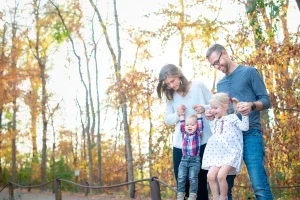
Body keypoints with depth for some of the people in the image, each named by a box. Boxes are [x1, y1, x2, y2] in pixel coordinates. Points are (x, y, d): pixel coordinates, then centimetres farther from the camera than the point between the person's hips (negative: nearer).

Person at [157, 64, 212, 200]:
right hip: (181, 144, 3)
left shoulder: (198, 85, -1)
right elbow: (167, 120, 10)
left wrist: (205, 108, -18)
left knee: (201, 180, 3)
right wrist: (177, 115, -11)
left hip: (202, 142, -3)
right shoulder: (170, 95, 9)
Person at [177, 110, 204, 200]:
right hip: (184, 159, 4)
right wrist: (182, 114, 15)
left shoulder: (198, 133, 4)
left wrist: (199, 113, -2)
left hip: (195, 159, -3)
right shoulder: (184, 133, 12)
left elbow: (200, 124, -3)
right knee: (181, 177, -3)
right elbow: (181, 124, 15)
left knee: (193, 178, -9)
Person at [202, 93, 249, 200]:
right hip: (217, 154, 7)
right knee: (210, 175, -8)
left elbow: (244, 127, -11)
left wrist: (245, 116, -23)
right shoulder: (215, 121, 20)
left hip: (230, 153, -7)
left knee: (221, 175, -21)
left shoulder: (232, 117, -1)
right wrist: (210, 120, 30)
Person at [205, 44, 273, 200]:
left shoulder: (249, 72, 4)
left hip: (250, 134, -6)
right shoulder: (220, 84, 21)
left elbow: (266, 101, 0)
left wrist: (251, 105, -21)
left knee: (259, 185, -15)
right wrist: (213, 114, 1)